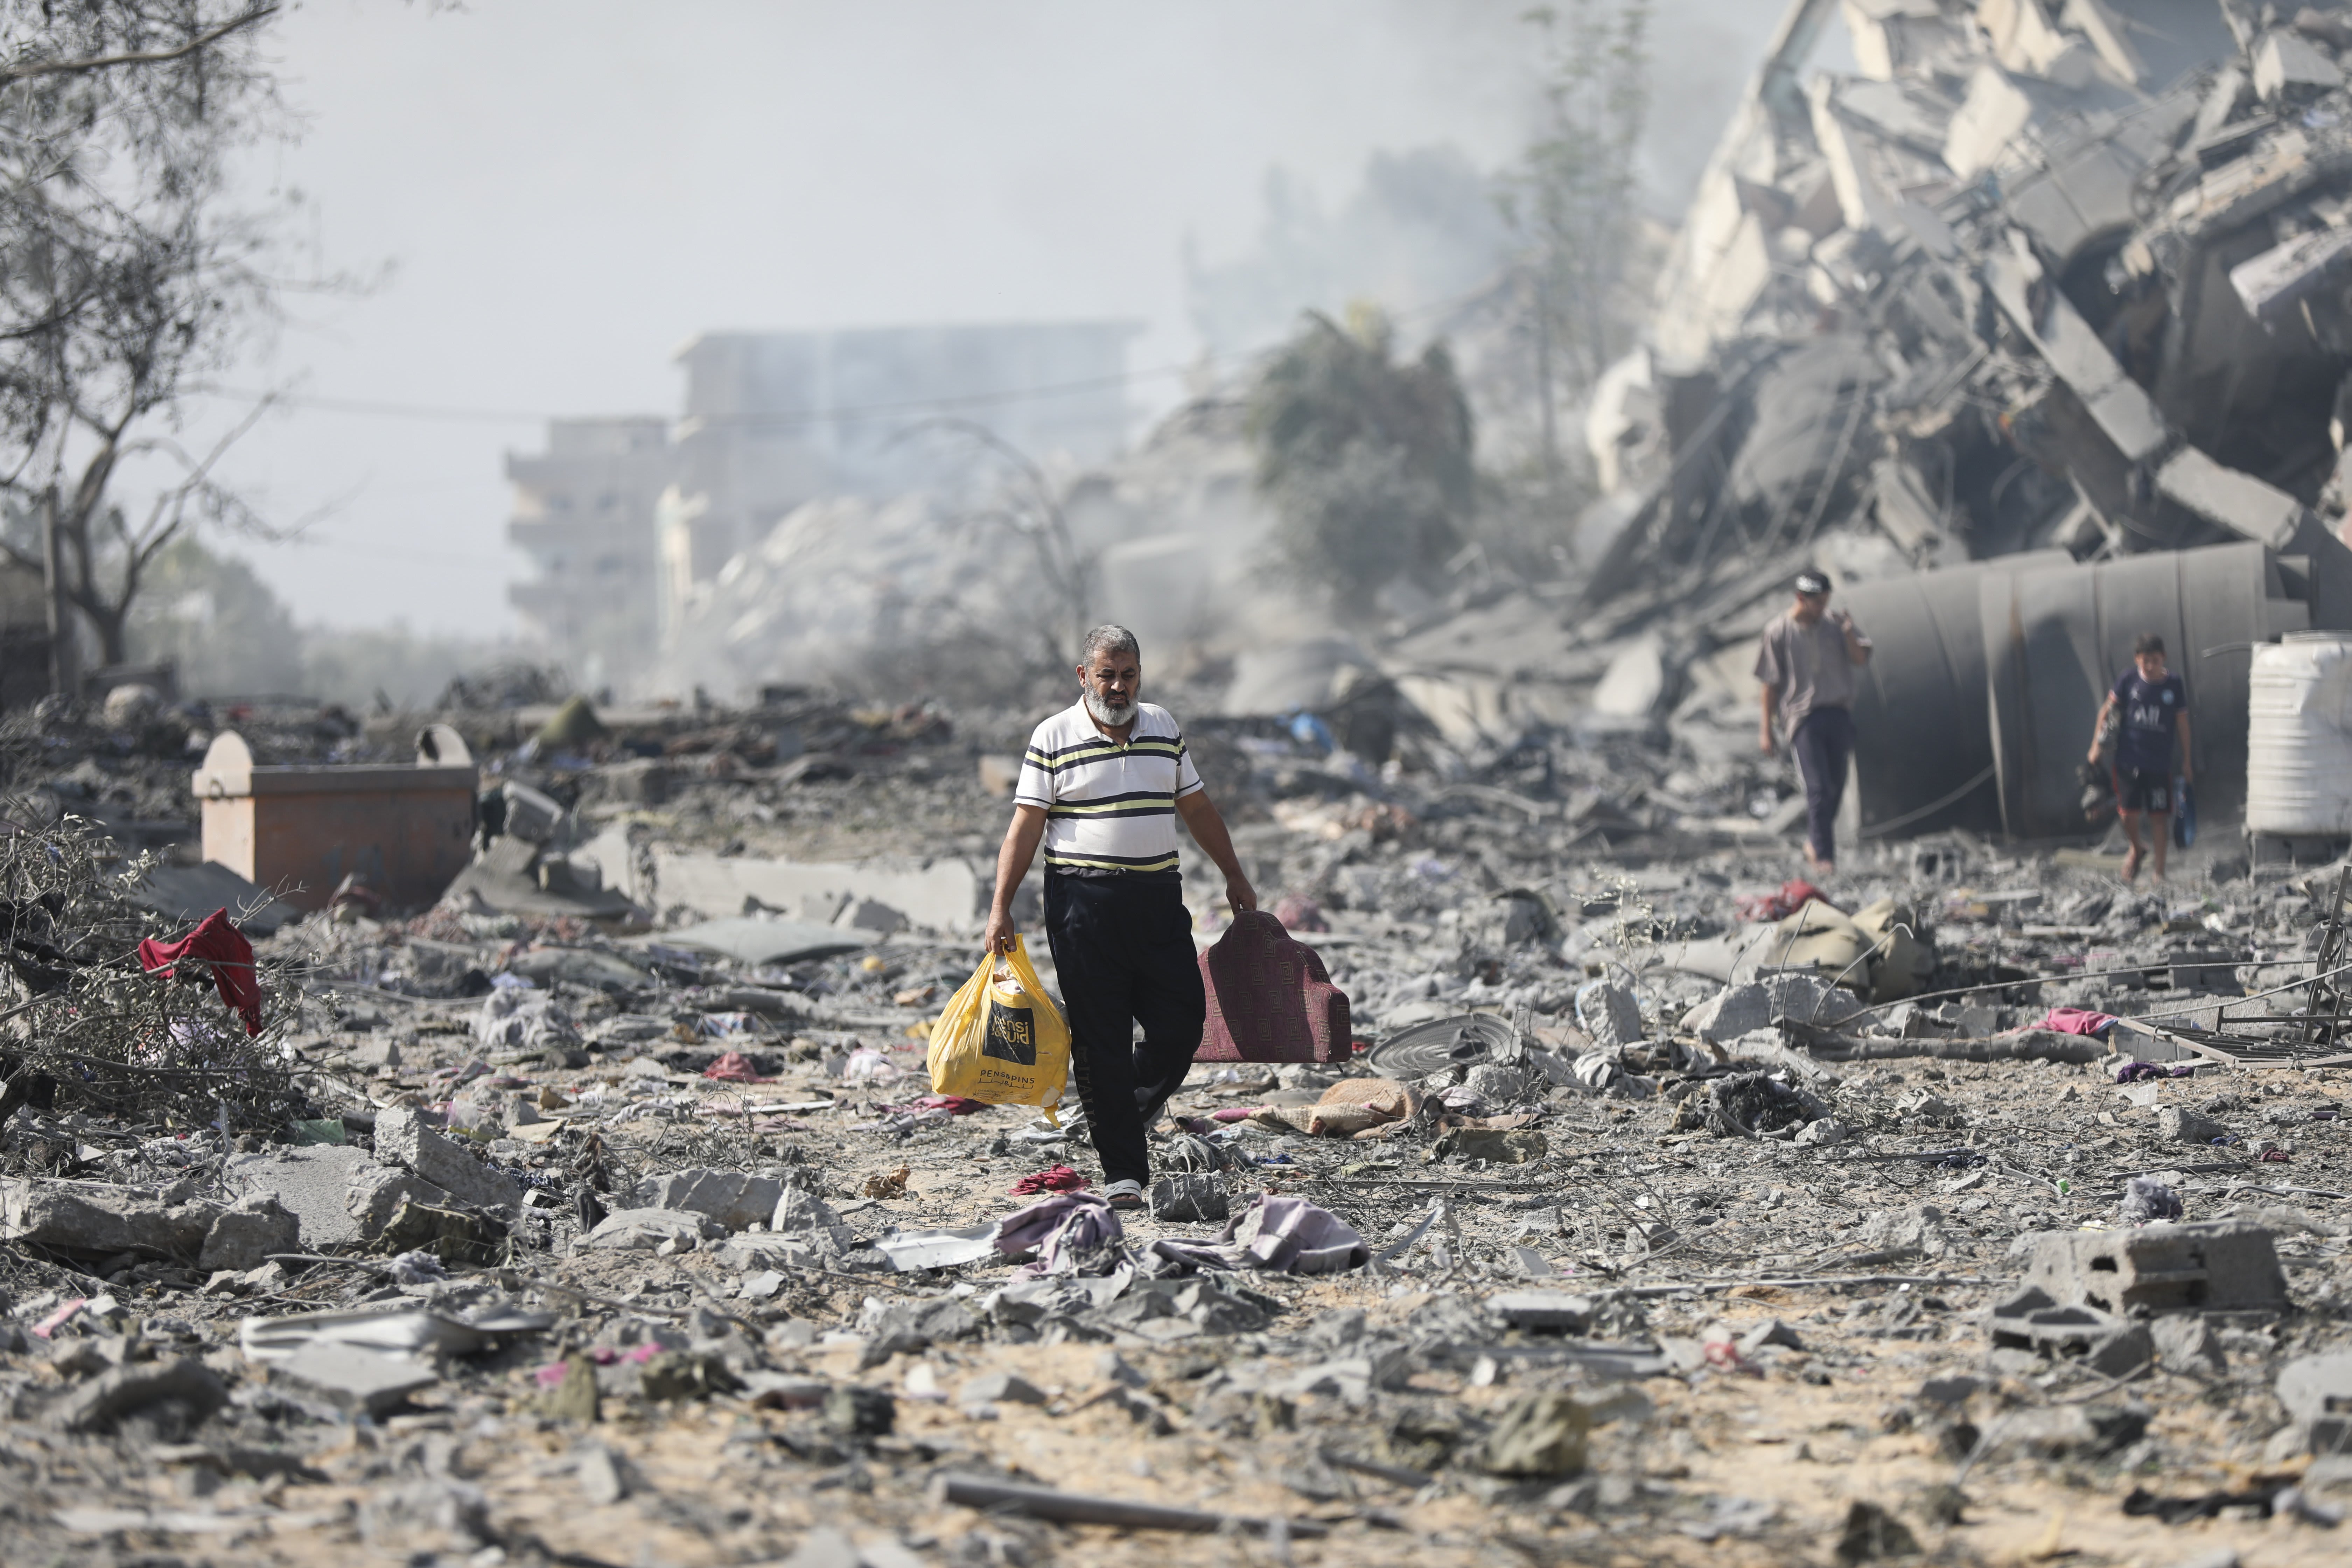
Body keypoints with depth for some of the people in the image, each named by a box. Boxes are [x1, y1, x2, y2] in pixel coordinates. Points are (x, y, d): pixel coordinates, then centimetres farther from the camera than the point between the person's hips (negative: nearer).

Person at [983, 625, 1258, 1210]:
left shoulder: (1163, 728, 12)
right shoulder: (1053, 738, -2)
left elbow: (1197, 808, 20)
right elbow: (1025, 827, -4)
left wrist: (1234, 876, 21)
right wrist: (1001, 907, -10)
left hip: (1158, 899, 4)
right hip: (1084, 906, -4)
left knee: (1183, 1023, -1)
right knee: (1102, 1041, -3)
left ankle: (1128, 1117, 27)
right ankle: (1122, 1170, 3)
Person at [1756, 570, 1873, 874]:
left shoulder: (1834, 624, 7)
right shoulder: (1779, 631, -2)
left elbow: (1861, 660, 3)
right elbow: (1771, 683, 2)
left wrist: (1849, 634, -17)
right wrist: (1767, 730, 1)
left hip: (1839, 712, 4)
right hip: (1803, 716, -4)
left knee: (1836, 786, 8)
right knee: (1819, 788, -12)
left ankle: (1814, 844, 27)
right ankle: (1823, 856, -10)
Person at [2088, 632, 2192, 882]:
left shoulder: (2175, 684, -3)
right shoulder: (2128, 680, -4)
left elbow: (2182, 723, 5)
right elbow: (2107, 710, 6)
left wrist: (2186, 762, 8)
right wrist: (2097, 746, 3)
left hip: (2160, 763, 0)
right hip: (2129, 759, 0)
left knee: (2160, 816, 1)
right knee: (2129, 813, -2)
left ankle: (2160, 872, 11)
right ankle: (2135, 850, 30)